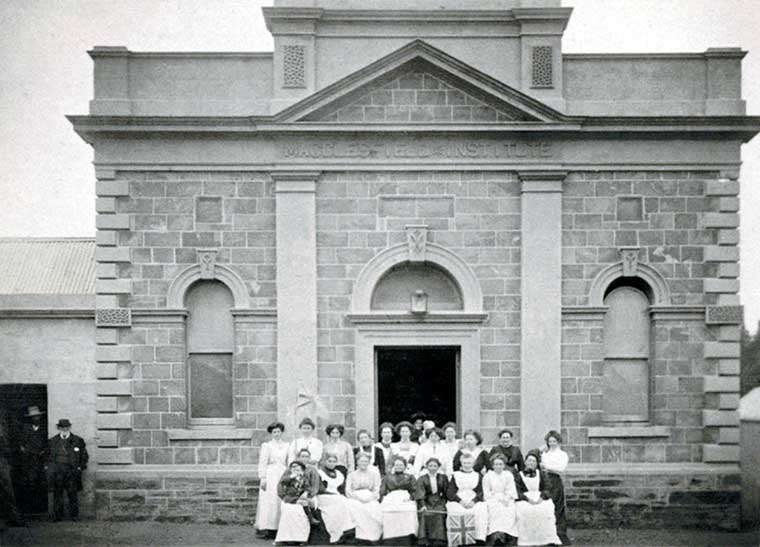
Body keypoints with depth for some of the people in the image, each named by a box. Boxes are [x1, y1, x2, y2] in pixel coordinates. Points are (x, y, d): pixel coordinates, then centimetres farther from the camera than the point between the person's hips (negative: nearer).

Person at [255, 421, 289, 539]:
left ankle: (278, 528, 0)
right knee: (268, 501, -7)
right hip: (270, 476, -4)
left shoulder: (286, 446, 13)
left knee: (282, 502, -3)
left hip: (283, 475, 4)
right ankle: (264, 528, -6)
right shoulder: (267, 445, 3)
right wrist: (262, 478, -8)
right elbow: (262, 463, 0)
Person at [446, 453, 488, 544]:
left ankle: (479, 539, -33)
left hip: (474, 503, 1)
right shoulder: (455, 476, 17)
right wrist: (460, 501, -11)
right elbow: (450, 493, 6)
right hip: (457, 503, 0)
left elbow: (481, 493, 9)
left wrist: (473, 501, -12)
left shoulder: (478, 476, 19)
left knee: (482, 509, -32)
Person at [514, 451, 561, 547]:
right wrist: (528, 499, -14)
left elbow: (546, 489, 11)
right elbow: (517, 492, 3)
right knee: (525, 511, -33)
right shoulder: (519, 475, 15)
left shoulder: (540, 475, 22)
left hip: (540, 500, 1)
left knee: (546, 510, -30)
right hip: (524, 500, -1)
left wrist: (541, 498, -11)